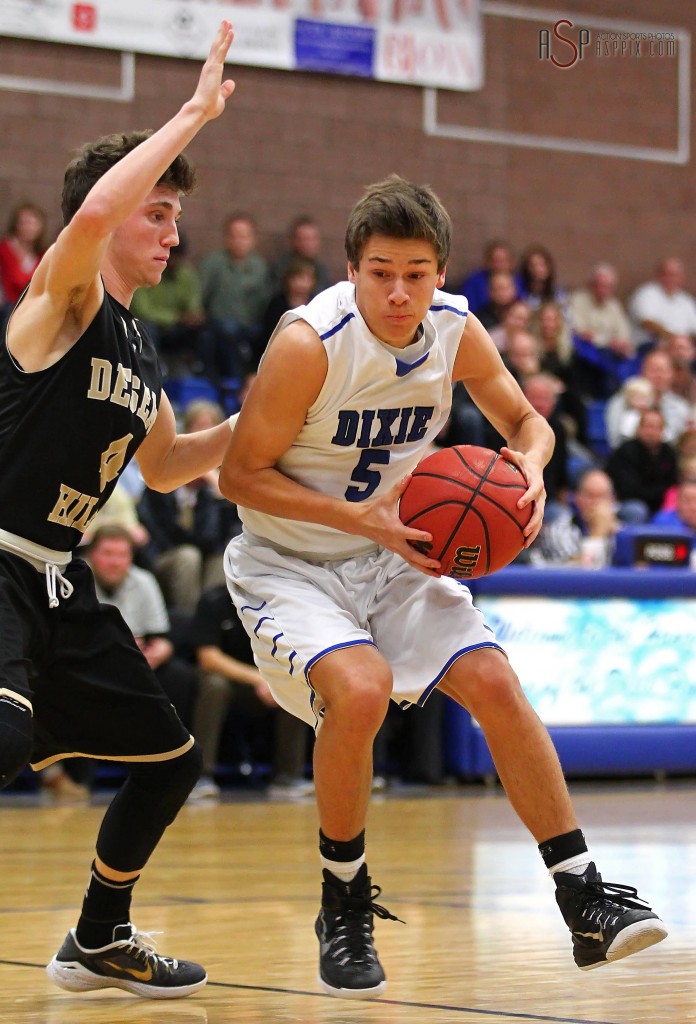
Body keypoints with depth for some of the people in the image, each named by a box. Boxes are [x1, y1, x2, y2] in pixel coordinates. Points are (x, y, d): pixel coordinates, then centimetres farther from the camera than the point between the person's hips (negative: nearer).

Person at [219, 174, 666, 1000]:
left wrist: (531, 464, -17)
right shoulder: (310, 343, -25)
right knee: (360, 688, -30)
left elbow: (525, 420, 8)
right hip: (286, 562, -5)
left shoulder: (455, 332, -9)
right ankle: (343, 905, -9)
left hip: (392, 556, 5)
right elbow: (238, 474, -20)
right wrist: (357, 517, -29)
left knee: (494, 684, -9)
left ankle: (585, 899, 0)